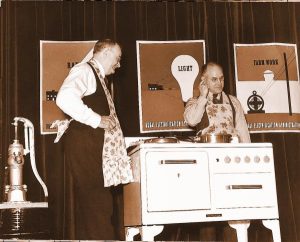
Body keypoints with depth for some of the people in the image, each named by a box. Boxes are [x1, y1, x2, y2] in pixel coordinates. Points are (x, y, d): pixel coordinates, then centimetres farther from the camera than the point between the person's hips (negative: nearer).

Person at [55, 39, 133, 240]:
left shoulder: (97, 77, 23)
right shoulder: (84, 71, -7)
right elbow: (65, 98, -25)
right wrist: (97, 120, -21)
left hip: (94, 149, 10)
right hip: (84, 147, -10)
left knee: (90, 204, 11)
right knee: (98, 203, -11)